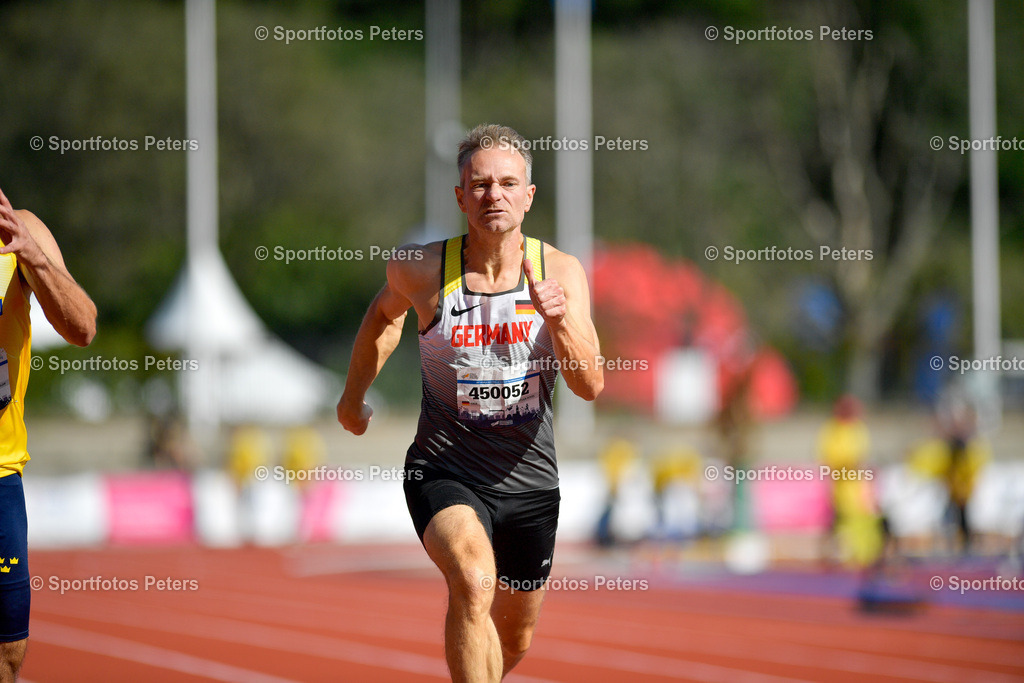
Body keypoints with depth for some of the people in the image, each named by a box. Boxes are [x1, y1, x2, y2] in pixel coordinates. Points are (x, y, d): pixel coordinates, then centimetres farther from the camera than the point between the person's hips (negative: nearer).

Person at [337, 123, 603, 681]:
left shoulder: (560, 272, -7)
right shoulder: (421, 270, -9)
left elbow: (591, 387, -13)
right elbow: (385, 312, 17)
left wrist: (560, 320, -31)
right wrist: (354, 395, 25)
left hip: (529, 480, 3)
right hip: (443, 469, -3)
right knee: (473, 582, -34)